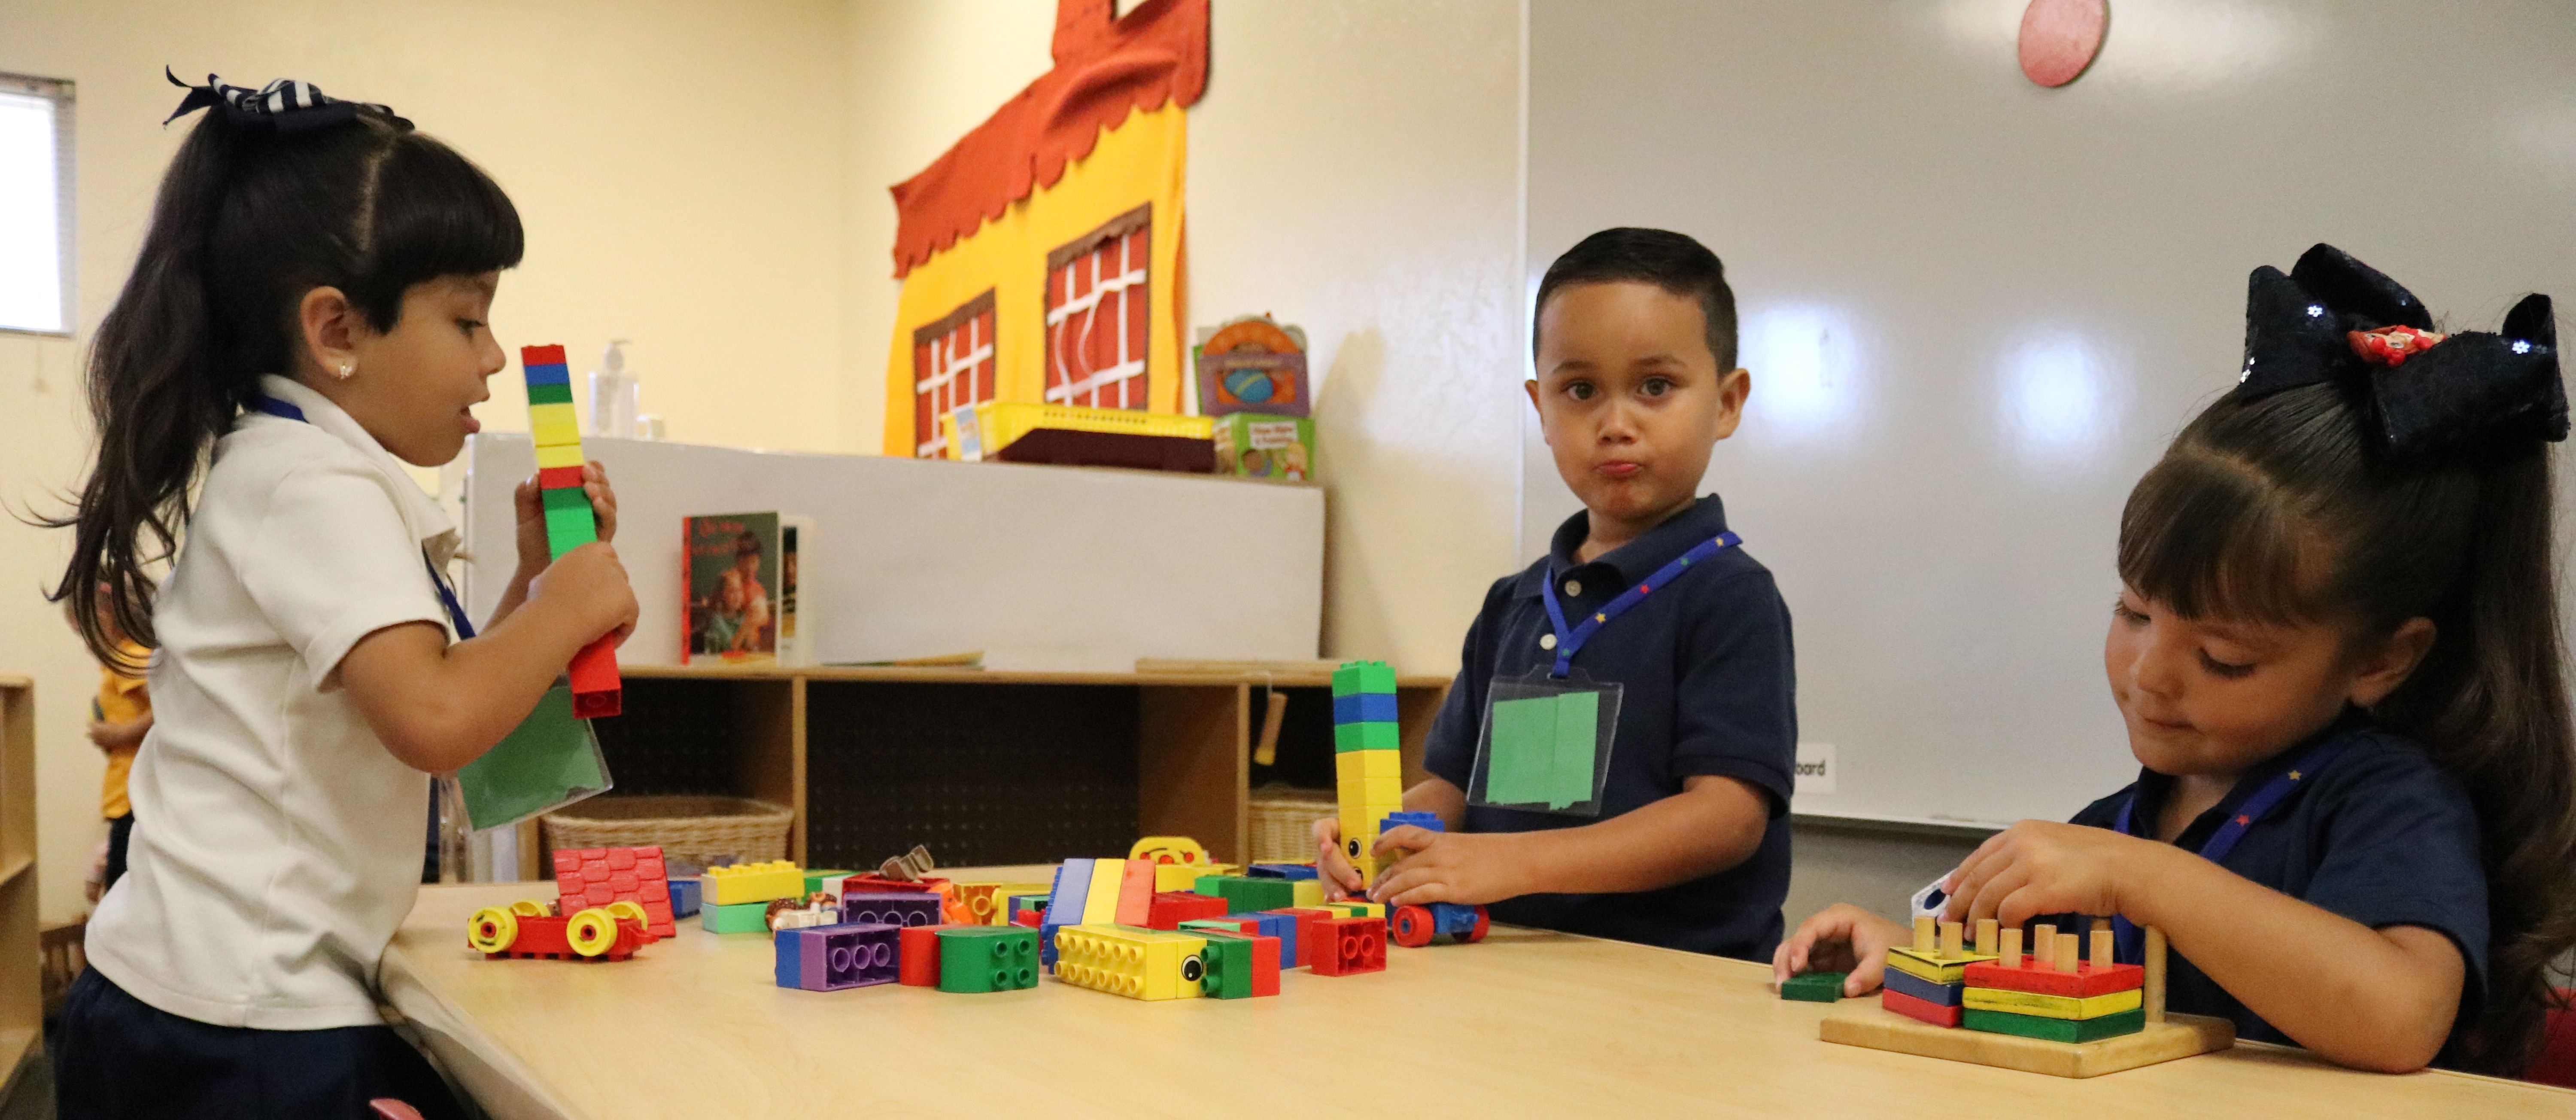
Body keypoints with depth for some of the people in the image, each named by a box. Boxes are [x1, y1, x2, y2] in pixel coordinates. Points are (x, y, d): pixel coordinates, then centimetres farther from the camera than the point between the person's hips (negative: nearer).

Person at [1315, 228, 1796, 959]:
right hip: (1515, 969, 6)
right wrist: (1387, 837, -3)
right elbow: (1455, 782, 19)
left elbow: (1728, 816, -13)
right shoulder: (1511, 606, 17)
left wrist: (1515, 862, -20)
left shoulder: (1730, 596, -4)